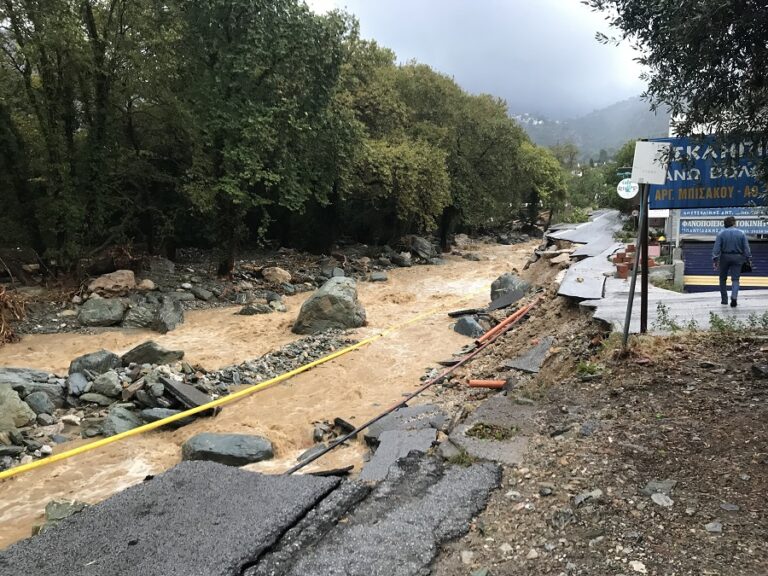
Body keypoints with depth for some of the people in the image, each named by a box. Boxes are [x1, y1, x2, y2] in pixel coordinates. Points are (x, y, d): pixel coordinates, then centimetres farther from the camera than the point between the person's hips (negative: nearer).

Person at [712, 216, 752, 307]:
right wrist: (749, 259, 5)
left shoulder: (721, 233, -4)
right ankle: (734, 297, -20)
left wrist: (715, 260, -7)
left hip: (724, 257, 0)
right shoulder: (741, 233, -1)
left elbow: (716, 248, -9)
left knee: (723, 279, 12)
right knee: (735, 279, 2)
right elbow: (746, 248, -1)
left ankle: (724, 299, 16)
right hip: (737, 258, 0)